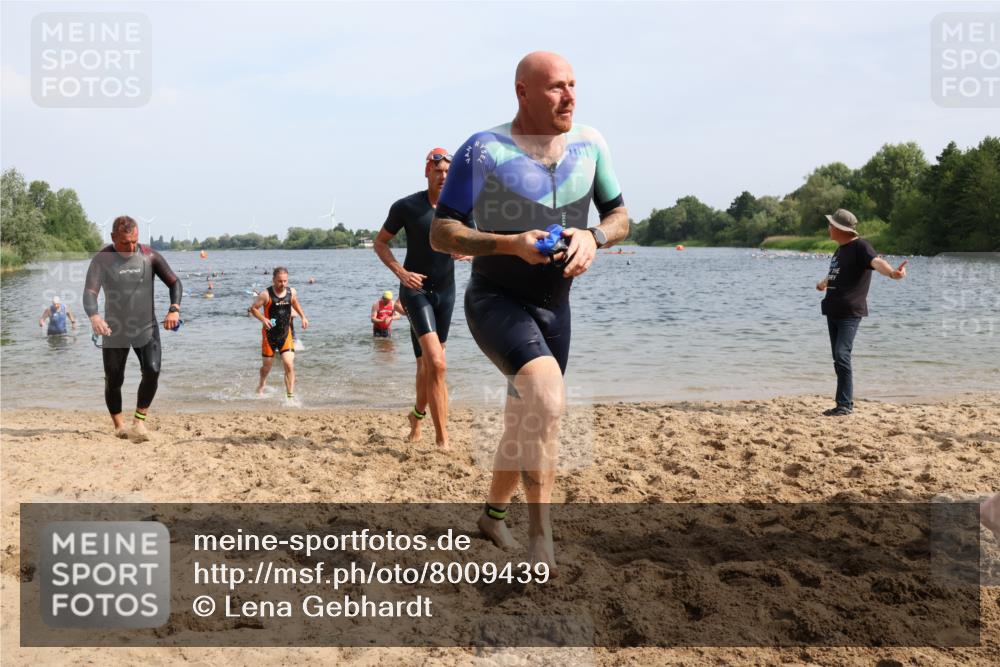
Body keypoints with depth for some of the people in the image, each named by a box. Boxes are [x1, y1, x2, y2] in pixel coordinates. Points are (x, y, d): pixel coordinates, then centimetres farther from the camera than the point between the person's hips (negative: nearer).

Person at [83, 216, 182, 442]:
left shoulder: (149, 256, -2)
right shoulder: (102, 259, -7)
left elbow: (174, 282, 1)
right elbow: (90, 291, -17)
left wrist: (174, 309, -18)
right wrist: (93, 316, -38)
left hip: (146, 329, 1)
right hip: (114, 331, 0)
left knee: (152, 372, -17)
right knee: (113, 381, 3)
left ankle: (139, 420, -3)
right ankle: (119, 426, 21)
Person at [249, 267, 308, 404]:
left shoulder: (292, 292, -2)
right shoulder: (266, 294, -14)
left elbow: (296, 304, 19)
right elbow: (253, 308, -7)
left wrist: (303, 317, 4)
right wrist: (263, 319, -24)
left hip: (286, 333, 2)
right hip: (269, 334, -2)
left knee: (289, 364, -12)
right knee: (267, 365, 12)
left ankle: (290, 396, -8)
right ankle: (261, 385, 44)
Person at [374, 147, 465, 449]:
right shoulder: (407, 207, -10)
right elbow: (380, 243, -1)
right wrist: (401, 272, -15)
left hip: (446, 290, 5)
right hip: (416, 289, -5)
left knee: (427, 363, 16)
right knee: (436, 363, -19)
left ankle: (418, 415, 40)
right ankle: (442, 437, -16)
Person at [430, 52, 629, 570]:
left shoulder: (589, 144, 0)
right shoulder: (483, 150, -13)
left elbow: (619, 215, 10)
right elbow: (441, 233, -13)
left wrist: (594, 237, -14)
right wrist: (511, 244, -29)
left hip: (554, 307, 6)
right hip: (495, 300, -6)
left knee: (526, 422, 16)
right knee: (546, 398, -30)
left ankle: (493, 514, 42)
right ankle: (540, 534, -17)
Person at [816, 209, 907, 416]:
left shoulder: (860, 246, -11)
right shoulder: (841, 249, 16)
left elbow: (876, 261, -32)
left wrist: (891, 272, -54)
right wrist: (823, 283, 58)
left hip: (850, 313, -9)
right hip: (833, 311, 9)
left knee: (842, 355, -17)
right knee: (838, 358, 9)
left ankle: (845, 404, -13)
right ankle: (846, 402, 15)